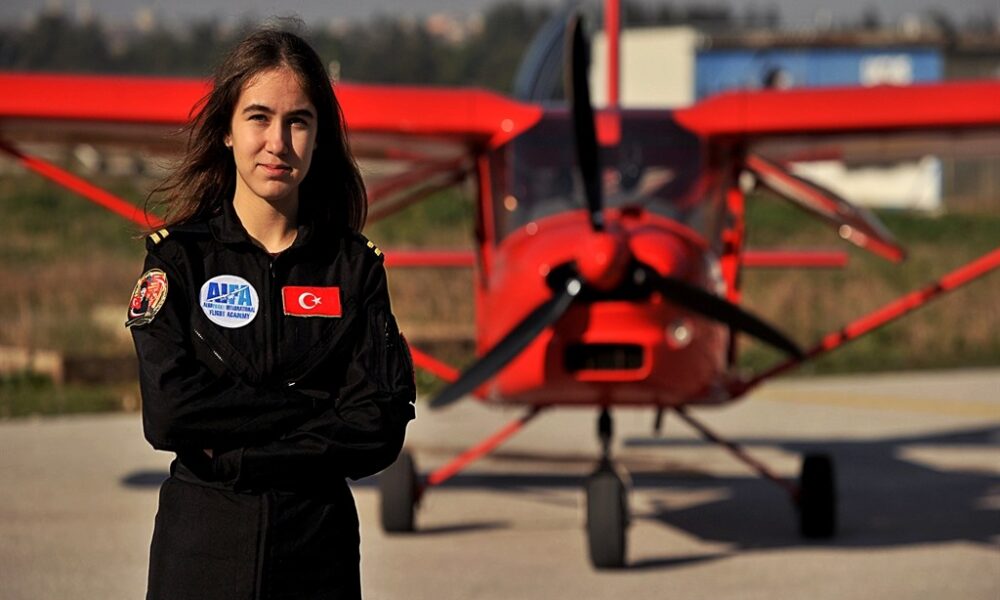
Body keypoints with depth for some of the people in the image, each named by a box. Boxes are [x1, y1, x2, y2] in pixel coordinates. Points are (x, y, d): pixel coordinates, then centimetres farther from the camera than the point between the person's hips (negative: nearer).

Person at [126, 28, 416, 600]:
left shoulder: (355, 265, 1)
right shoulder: (178, 257, -2)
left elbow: (381, 427, -9)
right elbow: (168, 413, -15)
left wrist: (235, 455, -17)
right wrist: (311, 408, -16)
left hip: (320, 548, 1)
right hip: (202, 548, -1)